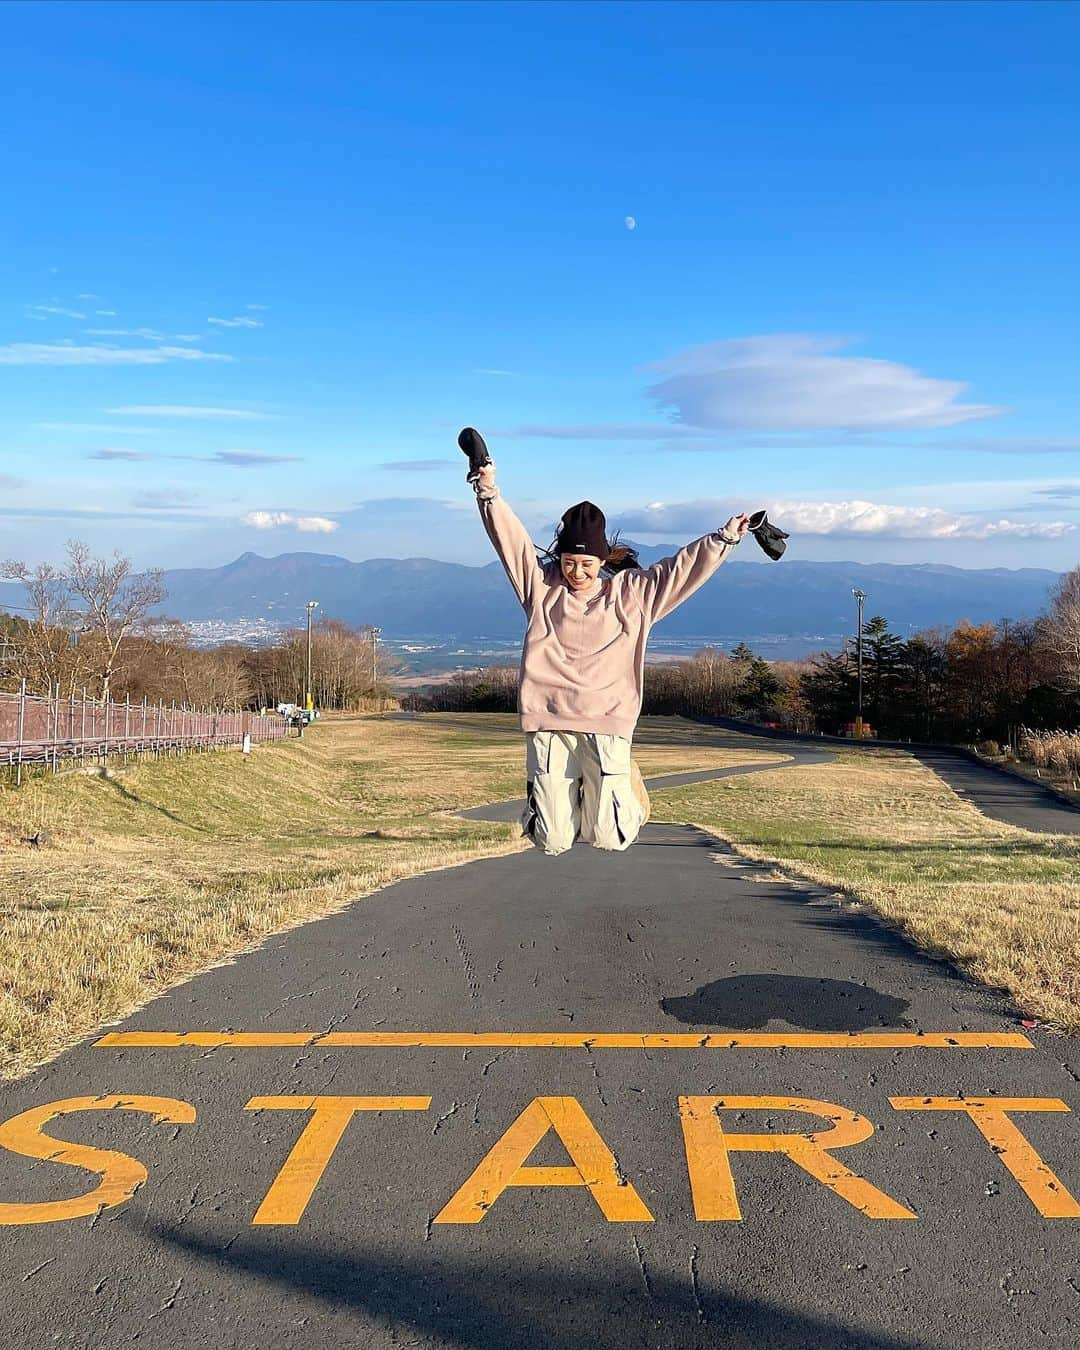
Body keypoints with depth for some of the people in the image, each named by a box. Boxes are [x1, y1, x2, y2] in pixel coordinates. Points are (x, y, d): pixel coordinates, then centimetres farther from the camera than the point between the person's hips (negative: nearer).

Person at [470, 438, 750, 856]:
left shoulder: (630, 594, 10)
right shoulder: (542, 588, 9)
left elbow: (682, 568, 10)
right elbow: (511, 538, 5)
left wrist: (725, 538, 5)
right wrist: (488, 491, -4)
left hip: (607, 728, 0)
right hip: (548, 725, 0)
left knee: (609, 840, -4)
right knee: (552, 842, 0)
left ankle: (624, 791, 31)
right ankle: (553, 801, 36)